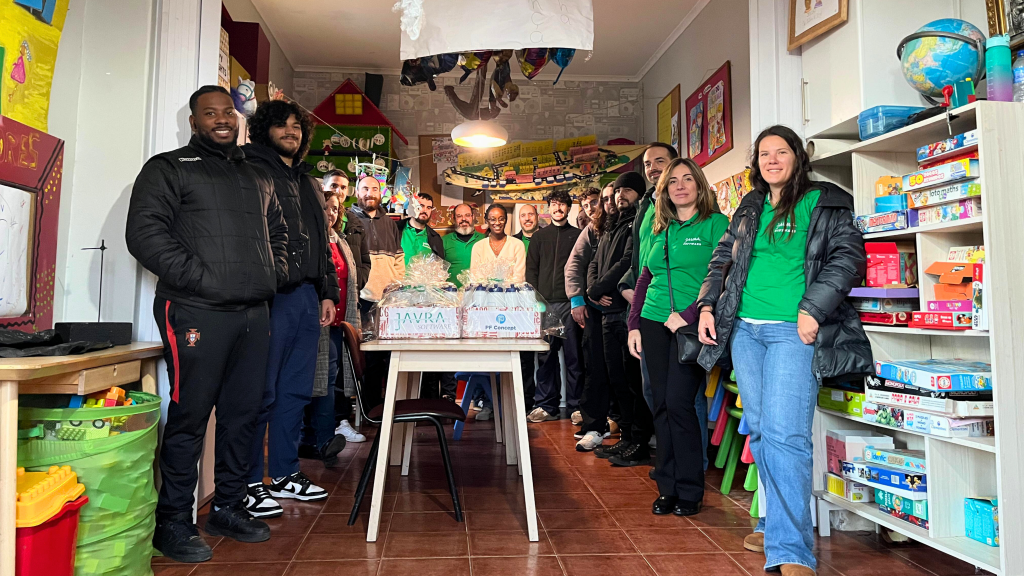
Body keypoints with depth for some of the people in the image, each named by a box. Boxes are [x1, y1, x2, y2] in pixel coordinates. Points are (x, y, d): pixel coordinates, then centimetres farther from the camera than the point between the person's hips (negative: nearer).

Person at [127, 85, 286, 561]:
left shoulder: (258, 178, 22)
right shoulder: (169, 168, 3)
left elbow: (277, 231, 30)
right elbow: (144, 232, -9)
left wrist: (272, 276, 14)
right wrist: (197, 277, -14)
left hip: (253, 313, 6)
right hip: (196, 313, -6)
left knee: (243, 414, 10)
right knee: (190, 416, -2)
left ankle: (228, 509, 23)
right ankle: (173, 522, 12)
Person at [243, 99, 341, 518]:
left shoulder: (308, 182, 24)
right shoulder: (251, 171, 0)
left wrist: (327, 292, 18)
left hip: (307, 297, 8)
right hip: (270, 296, -8)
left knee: (297, 390, 12)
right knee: (261, 393, -4)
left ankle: (285, 474, 23)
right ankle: (247, 485, 7)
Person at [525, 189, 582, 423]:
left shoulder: (577, 235, 10)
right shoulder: (539, 235, 15)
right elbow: (531, 269, 12)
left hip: (569, 302, -2)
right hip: (544, 303, 2)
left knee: (573, 355, 0)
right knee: (545, 355, 3)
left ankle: (576, 406, 8)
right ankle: (546, 405, 12)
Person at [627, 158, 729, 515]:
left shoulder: (715, 223, -1)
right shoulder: (660, 230, 16)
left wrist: (689, 315, -16)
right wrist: (634, 324, 10)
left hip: (691, 326, -5)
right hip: (655, 324, 5)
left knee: (679, 403, -8)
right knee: (662, 405, 6)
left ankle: (689, 491, 8)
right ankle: (667, 488, 18)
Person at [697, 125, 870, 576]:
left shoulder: (824, 203, 5)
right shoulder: (748, 209, 19)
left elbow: (848, 256, -3)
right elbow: (722, 259, 21)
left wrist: (814, 309, -14)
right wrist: (708, 305, 8)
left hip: (793, 330, -5)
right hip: (744, 328, 6)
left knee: (785, 434, -15)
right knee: (760, 432, 10)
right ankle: (778, 524, 26)